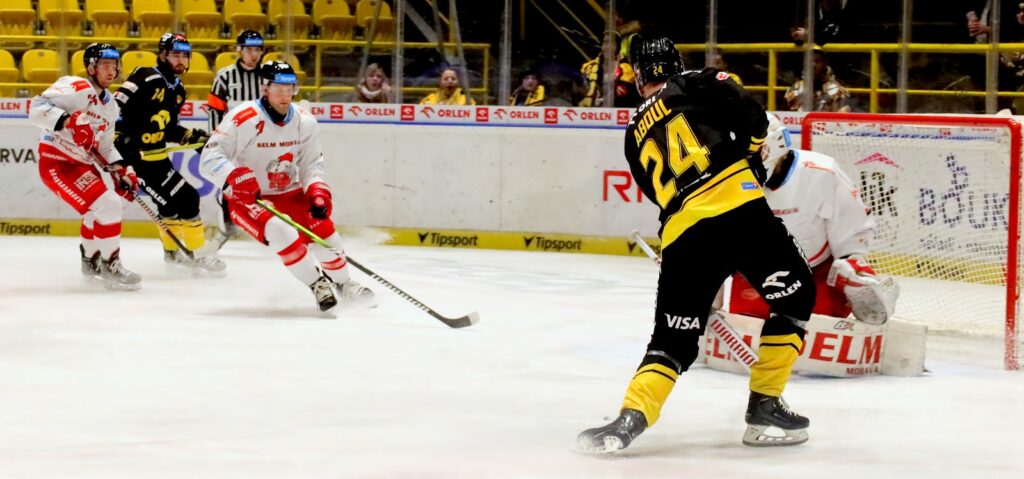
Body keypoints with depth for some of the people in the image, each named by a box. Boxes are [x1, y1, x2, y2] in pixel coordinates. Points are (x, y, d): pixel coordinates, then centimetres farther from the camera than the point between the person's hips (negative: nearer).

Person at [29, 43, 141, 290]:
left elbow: (104, 145, 22)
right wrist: (69, 121, -39)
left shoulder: (109, 104, 14)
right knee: (108, 205, -20)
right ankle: (110, 267, -11)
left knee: (99, 209, 27)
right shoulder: (77, 88, -16)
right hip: (56, 162, -10)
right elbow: (38, 108, -27)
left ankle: (91, 260, 49)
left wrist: (121, 170, 9)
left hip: (81, 163, 10)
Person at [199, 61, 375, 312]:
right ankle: (318, 284, -13)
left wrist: (318, 192, -14)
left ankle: (342, 282, 14)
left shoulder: (304, 121, -4)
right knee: (281, 233, -29)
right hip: (247, 197, -5)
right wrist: (235, 177, -41)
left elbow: (311, 164, 5)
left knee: (322, 225, -12)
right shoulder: (243, 119, -23)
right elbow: (210, 158, -25)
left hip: (288, 193, 5)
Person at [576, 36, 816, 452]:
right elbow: (749, 113, -2)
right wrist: (749, 152, 16)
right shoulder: (698, 86, 14)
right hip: (738, 208, -4)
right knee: (795, 297, 15)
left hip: (681, 236, 4)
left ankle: (631, 418, -10)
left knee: (672, 340, 12)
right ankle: (764, 407, 10)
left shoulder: (636, 136, 27)